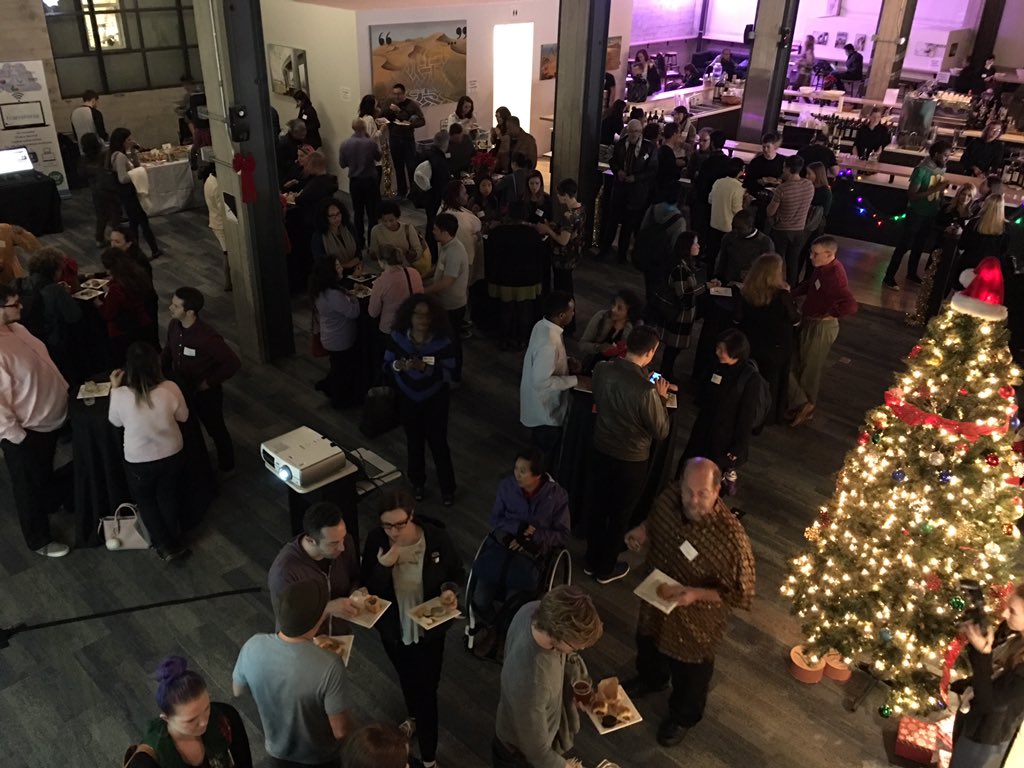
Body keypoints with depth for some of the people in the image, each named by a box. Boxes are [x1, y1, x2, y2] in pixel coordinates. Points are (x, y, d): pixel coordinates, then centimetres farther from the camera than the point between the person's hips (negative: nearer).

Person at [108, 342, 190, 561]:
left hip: (138, 462, -2)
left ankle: (166, 546, 29)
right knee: (169, 497, 27)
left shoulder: (121, 395, -26)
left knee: (146, 501, 26)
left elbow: (115, 421, -3)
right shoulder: (170, 389, -24)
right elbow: (183, 417, -5)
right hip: (173, 456, 2)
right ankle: (174, 542, 42)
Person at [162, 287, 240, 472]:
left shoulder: (207, 337, -34)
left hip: (205, 392, -6)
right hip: (182, 388, 7)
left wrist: (209, 383, -22)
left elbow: (233, 363, -30)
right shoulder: (173, 325, -11)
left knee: (215, 429, 16)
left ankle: (226, 466, 40)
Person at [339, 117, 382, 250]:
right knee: (372, 212, 9)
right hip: (370, 180, -2)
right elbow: (378, 157, 1)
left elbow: (342, 164, -2)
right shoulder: (371, 142, -17)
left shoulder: (345, 144, -11)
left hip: (354, 182, 2)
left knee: (358, 213, 14)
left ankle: (360, 242, 18)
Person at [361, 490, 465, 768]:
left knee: (426, 689, 7)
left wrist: (450, 589, -27)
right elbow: (369, 589, -17)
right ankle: (414, 717, 61)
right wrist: (383, 566, -36)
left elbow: (458, 572, -6)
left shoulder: (437, 538, -24)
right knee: (406, 679, 29)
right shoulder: (376, 540, -20)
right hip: (393, 628, 3)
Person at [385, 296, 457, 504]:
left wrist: (424, 367, -34)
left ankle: (447, 487, 28)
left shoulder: (442, 341, -19)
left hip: (435, 400, -2)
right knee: (414, 441, 18)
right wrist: (397, 365, -27)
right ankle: (417, 482, 41)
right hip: (407, 399, 2)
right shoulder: (398, 336, -12)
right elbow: (387, 363, -4)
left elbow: (449, 372, -20)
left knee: (438, 442, 6)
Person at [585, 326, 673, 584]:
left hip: (600, 451, 5)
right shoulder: (647, 391, -31)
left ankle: (591, 561, 42)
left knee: (596, 507, 22)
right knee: (619, 515, 17)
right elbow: (661, 432, -16)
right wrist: (661, 398, -4)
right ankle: (606, 569, 36)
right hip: (630, 461, -5)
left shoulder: (602, 369, -13)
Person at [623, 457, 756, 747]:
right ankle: (650, 679, 68)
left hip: (696, 621, -5)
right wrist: (642, 530, -16)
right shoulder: (670, 496, -21)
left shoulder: (731, 538, -38)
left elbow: (743, 594, -25)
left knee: (689, 673, 24)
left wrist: (696, 594, -34)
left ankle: (683, 717, 56)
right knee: (647, 644, 34)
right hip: (654, 600, 5)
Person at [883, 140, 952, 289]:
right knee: (903, 246, -1)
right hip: (916, 214, -7)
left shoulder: (942, 168, 1)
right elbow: (911, 195, -24)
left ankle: (911, 273, 36)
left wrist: (943, 188, -3)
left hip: (931, 215, 7)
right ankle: (889, 277, 6)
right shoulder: (922, 170, -21)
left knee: (920, 246, 20)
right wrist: (935, 189, -27)